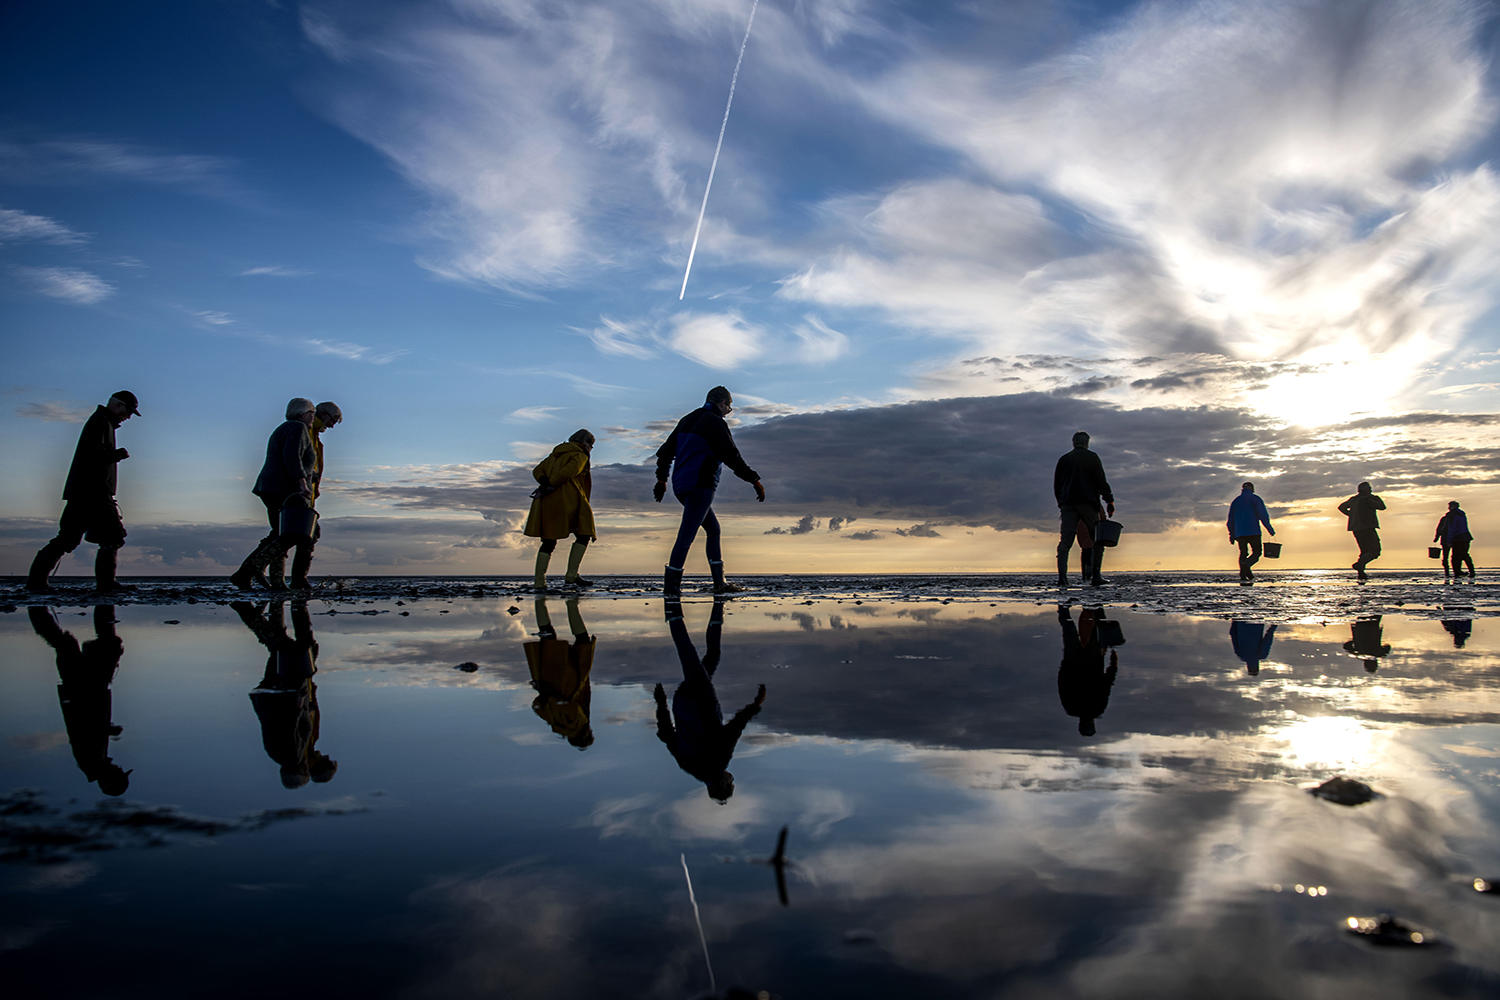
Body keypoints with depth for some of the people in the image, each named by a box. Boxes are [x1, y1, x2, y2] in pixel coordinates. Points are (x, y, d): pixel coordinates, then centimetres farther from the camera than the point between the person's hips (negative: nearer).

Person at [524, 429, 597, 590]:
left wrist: (545, 483, -2)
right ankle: (571, 575, -5)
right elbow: (566, 473, -17)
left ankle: (539, 582, -2)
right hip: (567, 500, -7)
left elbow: (537, 470, 15)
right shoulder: (580, 456, 1)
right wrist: (549, 485, -11)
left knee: (549, 542, 8)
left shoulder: (556, 454, 25)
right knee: (584, 535, 6)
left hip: (547, 502, 7)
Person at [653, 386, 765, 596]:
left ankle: (719, 583, 14)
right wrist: (755, 480, -8)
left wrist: (661, 479, 30)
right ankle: (671, 585, -12)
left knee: (713, 529, 16)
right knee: (687, 535, -10)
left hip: (681, 486, 9)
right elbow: (732, 457, -13)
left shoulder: (687, 420, 17)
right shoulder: (715, 423, -9)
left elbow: (665, 451, 22)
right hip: (700, 486, -9)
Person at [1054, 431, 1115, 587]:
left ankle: (1062, 577, -18)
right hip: (1087, 503, -3)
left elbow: (1057, 485, 16)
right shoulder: (1091, 457, 5)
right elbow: (1101, 481, -2)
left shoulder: (1063, 459, 16)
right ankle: (1095, 575, -1)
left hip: (1068, 504, 3)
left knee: (1065, 540, -4)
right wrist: (1109, 500, 2)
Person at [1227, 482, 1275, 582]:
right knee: (1256, 552, 2)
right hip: (1253, 532, -4)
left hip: (1239, 533, 4)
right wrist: (1270, 529, -2)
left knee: (1243, 553, 8)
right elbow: (1263, 515, -6)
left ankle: (1242, 573, -10)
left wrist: (1232, 536, 22)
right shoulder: (1255, 499, 3)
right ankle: (1247, 564, -28)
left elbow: (1231, 520, 17)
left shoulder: (1236, 501, 16)